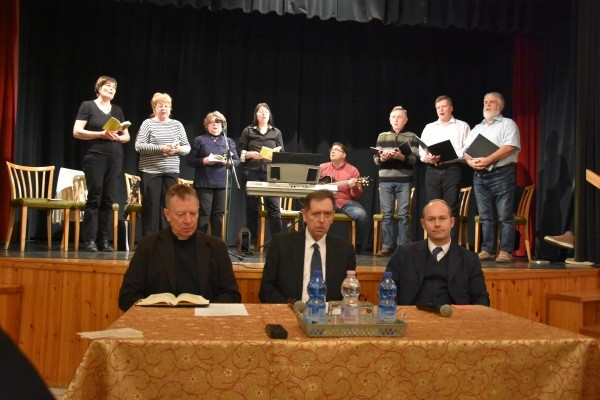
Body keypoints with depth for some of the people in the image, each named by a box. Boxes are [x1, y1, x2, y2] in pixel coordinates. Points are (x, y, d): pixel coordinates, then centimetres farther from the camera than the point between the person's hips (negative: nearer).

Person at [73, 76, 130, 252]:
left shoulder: (117, 110, 17)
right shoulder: (88, 106, 4)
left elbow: (127, 136, 19)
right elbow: (77, 132, -5)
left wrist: (117, 137, -4)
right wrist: (102, 134, -15)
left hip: (115, 158, 4)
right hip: (95, 157, -4)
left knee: (109, 199, 2)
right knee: (94, 198, -7)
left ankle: (104, 239, 7)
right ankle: (89, 239, -2)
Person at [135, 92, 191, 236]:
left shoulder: (177, 124, 12)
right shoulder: (148, 124, 1)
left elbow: (187, 147, 11)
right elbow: (139, 146, -8)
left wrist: (178, 149, -11)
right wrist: (160, 148, -18)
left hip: (171, 172, 3)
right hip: (151, 171, -3)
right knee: (151, 206, 0)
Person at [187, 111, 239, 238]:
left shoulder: (229, 141, 15)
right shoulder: (200, 140, 7)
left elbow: (237, 161, 11)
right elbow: (190, 160, 4)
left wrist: (228, 161, -9)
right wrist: (204, 161, -13)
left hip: (222, 183, 2)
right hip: (204, 183, -2)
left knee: (218, 214, 4)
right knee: (204, 213, -2)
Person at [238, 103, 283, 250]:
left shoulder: (276, 133, 14)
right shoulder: (248, 131, 12)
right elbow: (241, 153, 9)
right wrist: (251, 154, -10)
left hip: (271, 173, 0)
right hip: (252, 172, 0)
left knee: (274, 207, -7)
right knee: (252, 207, 3)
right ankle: (252, 242, 10)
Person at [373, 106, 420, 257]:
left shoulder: (411, 137, 8)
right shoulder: (382, 136, 13)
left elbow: (415, 159, -2)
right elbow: (375, 159, 9)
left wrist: (402, 157, -19)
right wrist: (382, 158, -13)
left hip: (404, 180, -1)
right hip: (385, 179, 2)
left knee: (403, 214, -2)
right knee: (387, 214, 1)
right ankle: (386, 246, 6)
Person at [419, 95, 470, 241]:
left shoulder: (462, 126, 10)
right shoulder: (429, 127, 21)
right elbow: (421, 149, 14)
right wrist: (426, 158, -8)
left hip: (452, 170, -3)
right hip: (432, 171, 3)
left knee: (451, 209, -5)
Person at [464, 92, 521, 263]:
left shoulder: (508, 124, 5)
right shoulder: (477, 128, 23)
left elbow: (509, 147, -11)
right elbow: (466, 150, 15)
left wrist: (487, 160, -18)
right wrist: (470, 161, -8)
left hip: (501, 173, -5)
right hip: (479, 175, 6)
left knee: (505, 216, -6)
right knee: (485, 216, 6)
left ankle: (506, 251, -4)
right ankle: (486, 250, 10)